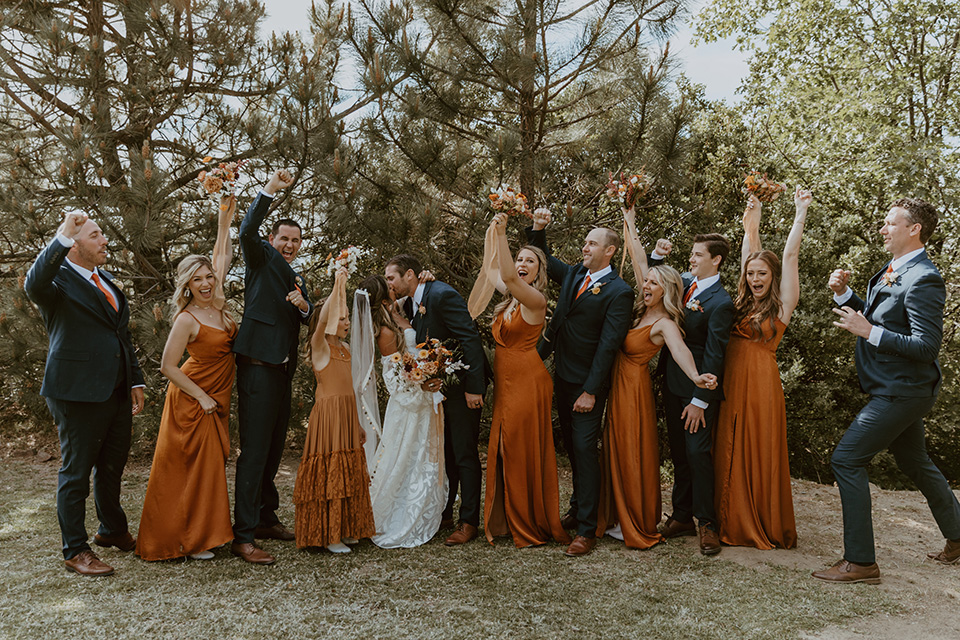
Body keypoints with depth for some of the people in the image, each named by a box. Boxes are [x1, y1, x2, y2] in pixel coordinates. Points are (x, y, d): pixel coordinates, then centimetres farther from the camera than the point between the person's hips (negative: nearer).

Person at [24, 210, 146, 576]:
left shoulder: (106, 281, 17)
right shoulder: (58, 279, -7)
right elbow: (33, 285, -34)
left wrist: (136, 381, 16)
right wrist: (62, 237, -37)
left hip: (117, 392, 8)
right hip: (79, 394, -8)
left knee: (113, 467, 20)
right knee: (76, 472, 4)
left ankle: (112, 530, 38)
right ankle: (75, 551, 17)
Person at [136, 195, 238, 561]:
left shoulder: (217, 304, 1)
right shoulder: (186, 319, -17)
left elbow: (221, 258, 12)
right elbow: (167, 367, -16)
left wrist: (225, 220, 7)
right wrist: (202, 397, -14)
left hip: (216, 399, 7)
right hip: (192, 400, -7)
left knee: (210, 465, 11)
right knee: (193, 466, -2)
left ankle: (203, 532, 22)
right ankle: (188, 540, 9)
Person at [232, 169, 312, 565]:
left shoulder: (297, 279, 22)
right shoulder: (262, 259, 2)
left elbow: (307, 319, 16)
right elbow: (247, 231, -17)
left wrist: (303, 304, -6)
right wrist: (269, 191, -26)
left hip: (283, 369, 8)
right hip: (258, 365, -8)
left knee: (273, 448, 16)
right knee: (254, 450, -9)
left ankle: (266, 518, 30)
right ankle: (243, 536, -5)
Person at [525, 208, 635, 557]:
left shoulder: (618, 291, -13)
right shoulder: (573, 274, 8)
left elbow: (608, 344, -18)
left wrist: (591, 391, -21)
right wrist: (538, 229, 6)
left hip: (588, 384, -7)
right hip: (562, 377, 7)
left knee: (584, 449, -6)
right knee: (571, 446, 17)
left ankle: (587, 529, 2)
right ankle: (578, 508, 33)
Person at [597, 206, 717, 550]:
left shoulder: (665, 324, -15)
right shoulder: (642, 309, 5)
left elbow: (680, 348, -37)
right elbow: (637, 258, 11)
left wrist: (695, 376, -56)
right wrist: (629, 221, 16)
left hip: (635, 388, -8)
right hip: (618, 385, 8)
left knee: (634, 455, 0)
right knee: (616, 452, 14)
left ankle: (640, 529, 14)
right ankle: (620, 519, 26)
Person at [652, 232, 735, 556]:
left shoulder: (721, 302, -17)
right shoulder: (684, 282, 6)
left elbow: (714, 355, -18)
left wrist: (700, 400, -18)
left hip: (698, 387, -8)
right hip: (672, 382, 8)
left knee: (697, 452, -4)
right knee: (679, 452, 14)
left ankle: (707, 523, 11)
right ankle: (682, 516, 25)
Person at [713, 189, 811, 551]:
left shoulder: (781, 305, 0)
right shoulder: (744, 302, 11)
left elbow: (790, 255, -4)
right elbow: (750, 251, 13)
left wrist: (801, 212, -3)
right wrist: (753, 215, 12)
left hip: (761, 382, -5)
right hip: (730, 383, 5)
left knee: (762, 454, 2)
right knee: (730, 454, 7)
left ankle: (768, 528, 14)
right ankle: (736, 524, 19)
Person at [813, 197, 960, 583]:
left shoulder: (923, 280, -20)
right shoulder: (892, 272, 10)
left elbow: (926, 346, -25)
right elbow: (875, 318, 18)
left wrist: (869, 332, -24)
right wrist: (843, 293, 3)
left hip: (902, 391, -10)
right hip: (899, 389, 10)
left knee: (846, 460, -11)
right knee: (914, 463, 24)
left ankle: (860, 562, -3)